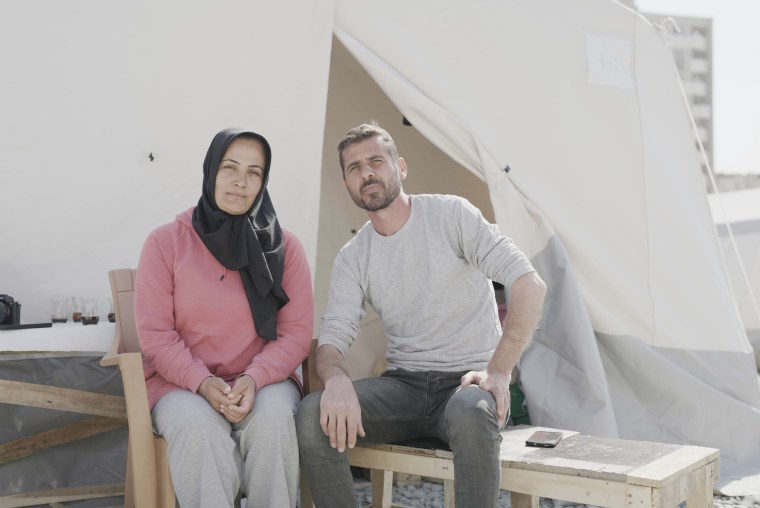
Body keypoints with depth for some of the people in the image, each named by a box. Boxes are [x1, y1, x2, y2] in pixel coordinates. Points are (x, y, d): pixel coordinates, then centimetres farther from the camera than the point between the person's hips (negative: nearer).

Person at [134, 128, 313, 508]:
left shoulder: (284, 247, 2)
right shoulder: (165, 242, -1)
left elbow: (297, 333, -1)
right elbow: (155, 333, -4)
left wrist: (254, 379, -20)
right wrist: (203, 382, -20)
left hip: (263, 380, 1)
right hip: (182, 381, -1)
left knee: (273, 420, -32)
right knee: (199, 428, -34)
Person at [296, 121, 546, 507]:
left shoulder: (450, 215, -4)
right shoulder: (352, 257, 7)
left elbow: (529, 284, -13)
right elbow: (332, 338, -4)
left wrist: (500, 371, -22)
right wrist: (337, 379, -29)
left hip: (467, 382, -3)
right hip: (403, 386, 3)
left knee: (470, 413, -40)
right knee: (312, 414, -24)